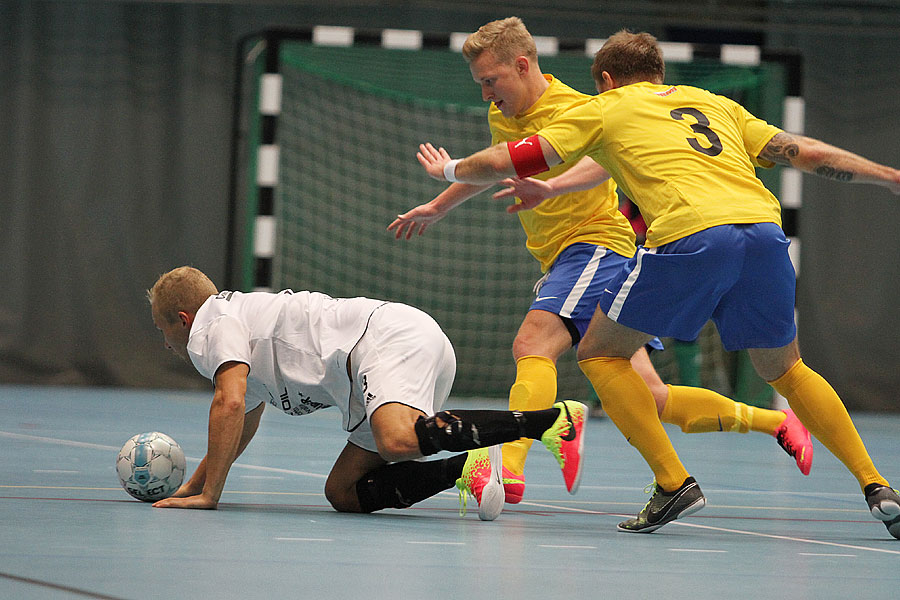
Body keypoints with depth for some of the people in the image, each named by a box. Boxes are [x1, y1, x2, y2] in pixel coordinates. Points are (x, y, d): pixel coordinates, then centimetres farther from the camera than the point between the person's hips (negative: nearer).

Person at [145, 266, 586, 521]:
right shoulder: (242, 321, 34)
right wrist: (190, 488, 46)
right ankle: (463, 469, -13)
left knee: (397, 441, -38)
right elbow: (243, 422, 46)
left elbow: (230, 404, -14)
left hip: (391, 335, -9)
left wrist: (209, 493, -11)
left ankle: (553, 419, -39)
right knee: (343, 493, 1)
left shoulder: (211, 327, 3)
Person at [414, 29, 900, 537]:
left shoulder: (603, 109, 22)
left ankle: (674, 482, 2)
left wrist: (449, 169, 39)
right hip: (764, 226, 5)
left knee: (600, 353, 14)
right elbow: (808, 153, 27)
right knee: (786, 370, 25)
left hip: (690, 235, -5)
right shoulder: (719, 105, 32)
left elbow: (506, 162, 20)